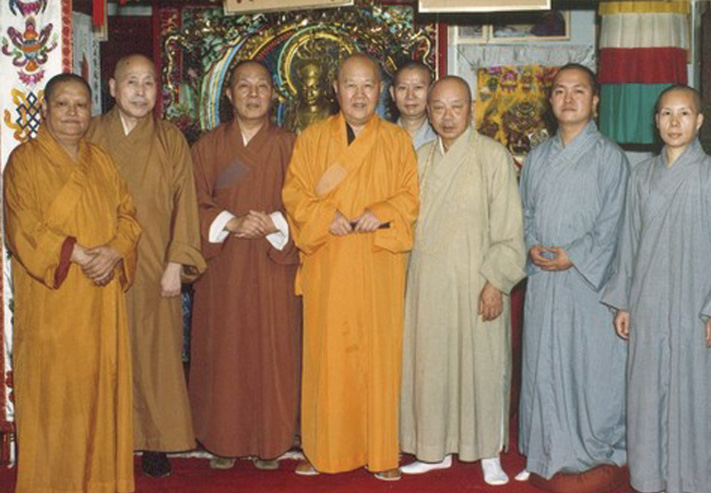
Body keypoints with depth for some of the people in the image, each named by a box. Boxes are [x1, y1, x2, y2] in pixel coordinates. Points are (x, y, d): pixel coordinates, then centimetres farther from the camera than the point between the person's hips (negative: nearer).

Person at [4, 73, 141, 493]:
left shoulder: (102, 162, 15)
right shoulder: (25, 160, -1)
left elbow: (127, 215, 10)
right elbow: (24, 228, -10)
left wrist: (113, 252, -10)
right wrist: (78, 255, -17)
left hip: (103, 297, 5)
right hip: (53, 298, -4)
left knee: (103, 381, 6)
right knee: (56, 385, -2)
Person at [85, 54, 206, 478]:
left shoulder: (171, 140, 4)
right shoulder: (91, 137, 5)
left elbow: (183, 203, 1)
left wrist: (176, 263, -6)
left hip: (154, 265, 0)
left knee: (156, 350, 3)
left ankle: (156, 442, 14)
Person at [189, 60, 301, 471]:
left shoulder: (288, 145, 4)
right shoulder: (208, 146, 7)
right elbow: (197, 204, 2)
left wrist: (274, 224, -17)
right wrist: (231, 223, -14)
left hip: (273, 265, -1)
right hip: (223, 267, 1)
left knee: (272, 350, 1)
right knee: (224, 352, 3)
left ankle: (271, 442, 14)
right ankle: (225, 440, 15)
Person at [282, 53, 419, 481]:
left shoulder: (398, 141, 9)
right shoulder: (312, 138, 9)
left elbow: (411, 196, 5)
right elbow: (295, 193, 5)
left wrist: (381, 213, -13)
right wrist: (325, 215, -12)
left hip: (379, 266, 0)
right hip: (327, 265, 1)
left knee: (379, 353, 0)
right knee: (327, 353, 1)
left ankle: (381, 452, 10)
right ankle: (324, 449, 12)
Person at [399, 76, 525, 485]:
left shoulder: (493, 156, -6)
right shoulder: (421, 158, 9)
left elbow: (508, 227, -8)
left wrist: (495, 282, -13)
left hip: (475, 280, -4)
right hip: (428, 280, 5)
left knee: (480, 363, 1)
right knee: (431, 362, 9)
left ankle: (489, 454, 15)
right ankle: (438, 450, 23)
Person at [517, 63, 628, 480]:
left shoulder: (609, 157, -2)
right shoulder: (538, 157, 12)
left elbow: (611, 223, -6)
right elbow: (525, 211, 14)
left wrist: (574, 255, -14)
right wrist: (531, 246, -5)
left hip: (589, 278, -4)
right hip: (543, 279, 4)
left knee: (592, 363, 0)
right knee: (544, 363, 8)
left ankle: (597, 451, 16)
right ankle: (552, 450, 21)